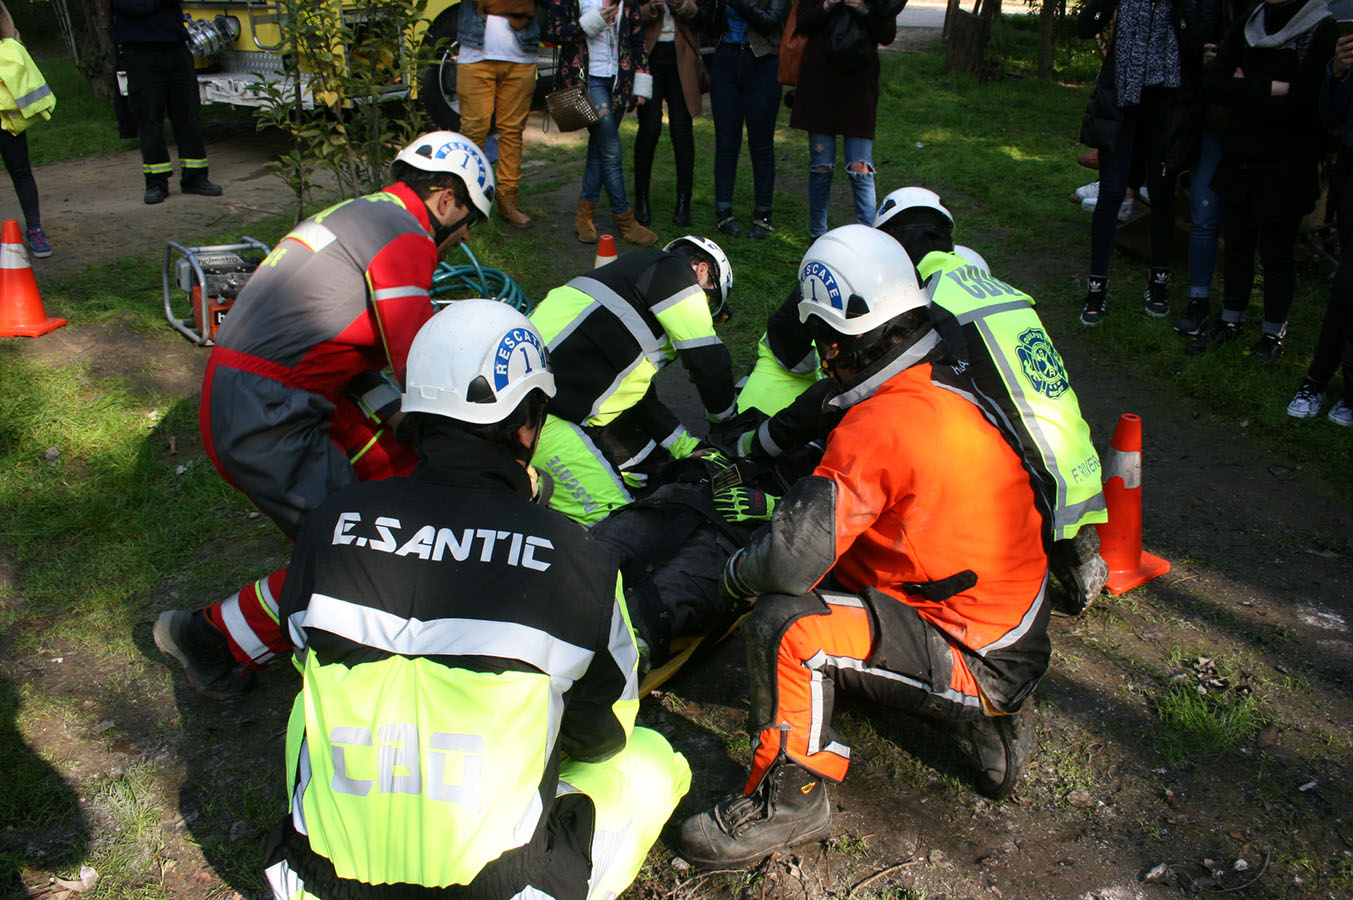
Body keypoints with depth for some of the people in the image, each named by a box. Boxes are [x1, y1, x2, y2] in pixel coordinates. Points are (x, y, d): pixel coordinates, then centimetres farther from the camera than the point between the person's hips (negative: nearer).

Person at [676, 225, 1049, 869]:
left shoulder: (881, 423, -27)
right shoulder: (950, 384, 2)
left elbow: (792, 559, -29)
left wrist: (738, 570, -6)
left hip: (978, 662, -9)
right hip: (1017, 632, 9)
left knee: (782, 624, -21)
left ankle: (788, 801, 1)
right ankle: (984, 719, 21)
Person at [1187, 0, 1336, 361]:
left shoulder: (1323, 31, -12)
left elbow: (1298, 104, -21)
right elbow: (1214, 86, -9)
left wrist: (1245, 90, -11)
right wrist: (1270, 88, -18)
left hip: (1287, 169, -4)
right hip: (1239, 162, 5)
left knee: (1277, 252, 6)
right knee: (1237, 245, 14)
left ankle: (1273, 332, 22)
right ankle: (1230, 321, 29)